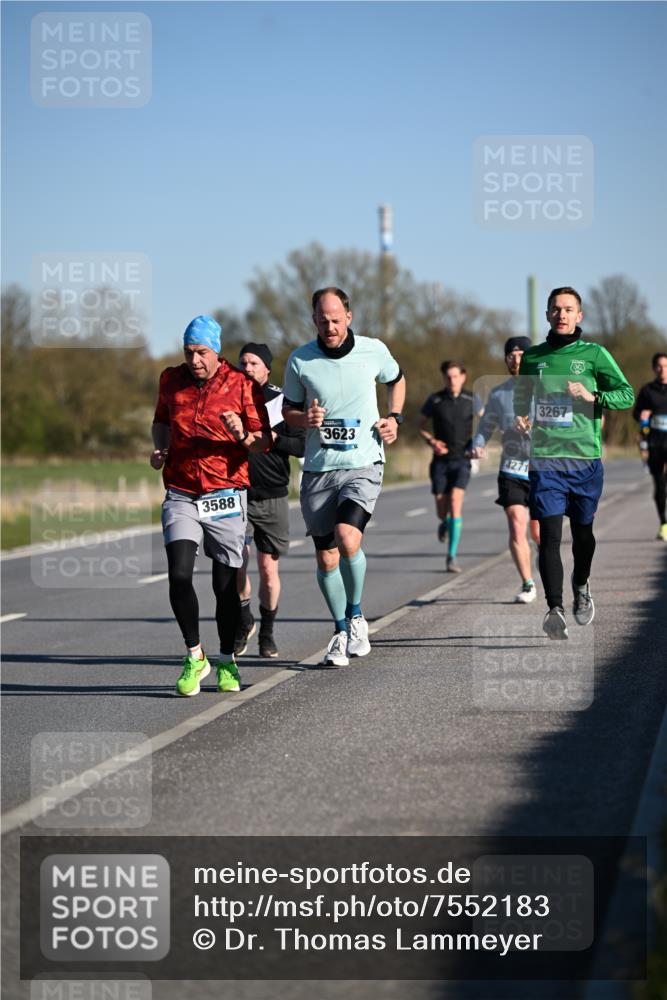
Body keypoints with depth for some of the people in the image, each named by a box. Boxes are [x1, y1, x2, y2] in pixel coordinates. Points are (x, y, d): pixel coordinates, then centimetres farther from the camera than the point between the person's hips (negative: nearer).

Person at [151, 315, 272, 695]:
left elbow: (265, 440, -2)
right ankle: (194, 657, 1)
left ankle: (227, 663, 19)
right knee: (179, 575, -15)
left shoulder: (242, 385, -3)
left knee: (226, 584, 2)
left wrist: (244, 437, -24)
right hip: (181, 496, 2)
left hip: (226, 494, -2)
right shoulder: (171, 380, 7)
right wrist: (160, 449, 7)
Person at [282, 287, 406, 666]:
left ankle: (356, 615, 1)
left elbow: (396, 380, 20)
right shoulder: (300, 360, -2)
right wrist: (304, 418, -13)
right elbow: (288, 410, 10)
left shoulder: (373, 350, -2)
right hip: (318, 468, 2)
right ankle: (341, 631, 25)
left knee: (348, 540, -23)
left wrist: (395, 418, 4)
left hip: (363, 465, -2)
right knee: (326, 557, 5)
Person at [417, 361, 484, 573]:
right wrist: (431, 442, -8)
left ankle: (452, 557, -16)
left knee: (455, 503, -19)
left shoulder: (472, 399, -1)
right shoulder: (435, 400, -2)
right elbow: (420, 424, 10)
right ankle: (445, 523, 43)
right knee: (441, 512, 2)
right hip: (441, 460, 1)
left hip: (462, 460, -1)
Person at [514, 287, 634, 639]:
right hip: (545, 458, 0)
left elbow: (627, 394, 0)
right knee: (549, 534, -11)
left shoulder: (594, 354, 3)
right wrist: (521, 416, 5)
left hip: (585, 457, 0)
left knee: (583, 531, 12)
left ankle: (581, 587, 40)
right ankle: (555, 610, -14)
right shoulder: (532, 357, 11)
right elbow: (521, 397, 26)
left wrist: (592, 397, -16)